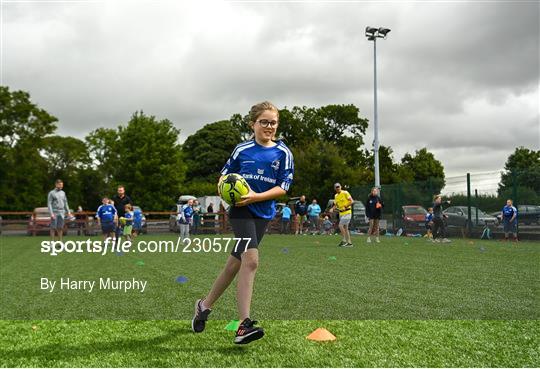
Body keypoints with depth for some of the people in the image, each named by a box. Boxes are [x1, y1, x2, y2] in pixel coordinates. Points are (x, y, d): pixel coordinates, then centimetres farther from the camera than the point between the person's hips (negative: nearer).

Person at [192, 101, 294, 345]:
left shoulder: (283, 153, 0)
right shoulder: (242, 149, 1)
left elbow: (283, 187, -5)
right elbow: (225, 173, 13)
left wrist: (256, 196, -17)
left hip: (263, 213, 3)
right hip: (241, 210, -3)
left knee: (236, 262, 11)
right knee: (251, 260, -19)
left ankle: (205, 305, 31)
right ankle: (244, 325, -20)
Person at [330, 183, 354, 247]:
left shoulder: (345, 193, -8)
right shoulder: (336, 196, 12)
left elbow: (352, 201, -11)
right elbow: (335, 204, 19)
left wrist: (345, 207, -19)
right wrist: (332, 209, -1)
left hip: (347, 212, -8)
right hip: (341, 213, 8)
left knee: (341, 225, -14)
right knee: (345, 228, 8)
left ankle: (344, 240, -6)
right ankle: (349, 242, 13)